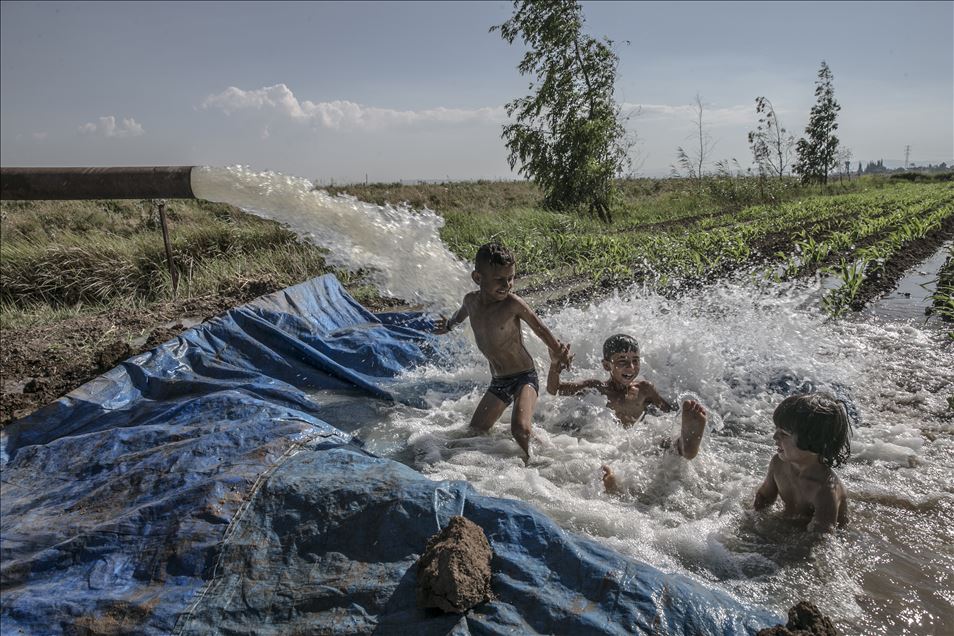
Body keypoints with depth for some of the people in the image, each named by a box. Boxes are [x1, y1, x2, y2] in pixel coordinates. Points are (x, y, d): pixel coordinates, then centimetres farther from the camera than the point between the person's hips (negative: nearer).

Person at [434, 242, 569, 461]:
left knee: (520, 429, -28)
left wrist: (558, 353, 9)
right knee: (475, 432, 10)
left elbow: (539, 328, -4)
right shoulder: (471, 300, -2)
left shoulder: (512, 303, -18)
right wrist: (449, 324, 45)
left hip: (524, 377, -6)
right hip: (498, 382, 6)